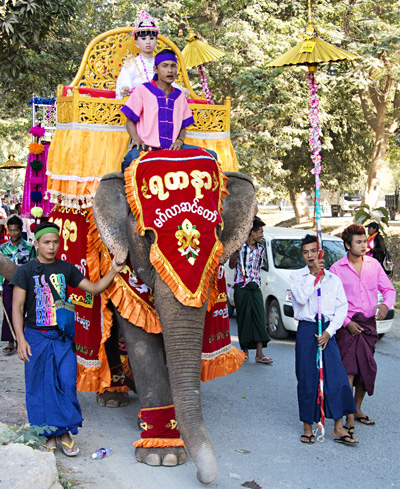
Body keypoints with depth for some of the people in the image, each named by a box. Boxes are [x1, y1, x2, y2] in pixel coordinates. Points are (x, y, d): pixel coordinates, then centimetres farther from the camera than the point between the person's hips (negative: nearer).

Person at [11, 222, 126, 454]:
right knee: (41, 386, 3)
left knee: (67, 383, -2)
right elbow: (17, 307, -4)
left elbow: (94, 288, 7)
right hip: (36, 336, -2)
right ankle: (48, 435, 15)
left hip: (63, 336, 2)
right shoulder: (26, 271, -3)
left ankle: (65, 432, 10)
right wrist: (21, 340, -12)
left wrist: (114, 271, -8)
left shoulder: (66, 268, 6)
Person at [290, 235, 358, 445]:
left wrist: (329, 331, -7)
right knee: (307, 379, 1)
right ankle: (308, 427, 12)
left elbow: (342, 307, 4)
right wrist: (314, 274, -13)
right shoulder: (297, 276, 4)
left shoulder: (333, 279, 8)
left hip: (327, 331, 1)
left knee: (337, 377, -6)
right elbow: (301, 298, -13)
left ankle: (338, 428, 2)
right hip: (306, 331, -1)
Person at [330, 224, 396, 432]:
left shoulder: (373, 264, 7)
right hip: (348, 324, -4)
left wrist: (385, 305, -12)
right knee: (348, 369, -12)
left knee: (367, 369, 11)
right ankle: (349, 418, -10)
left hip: (369, 322, 4)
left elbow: (388, 289, 10)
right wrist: (346, 322, -13)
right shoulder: (337, 269, -4)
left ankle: (357, 409, 29)